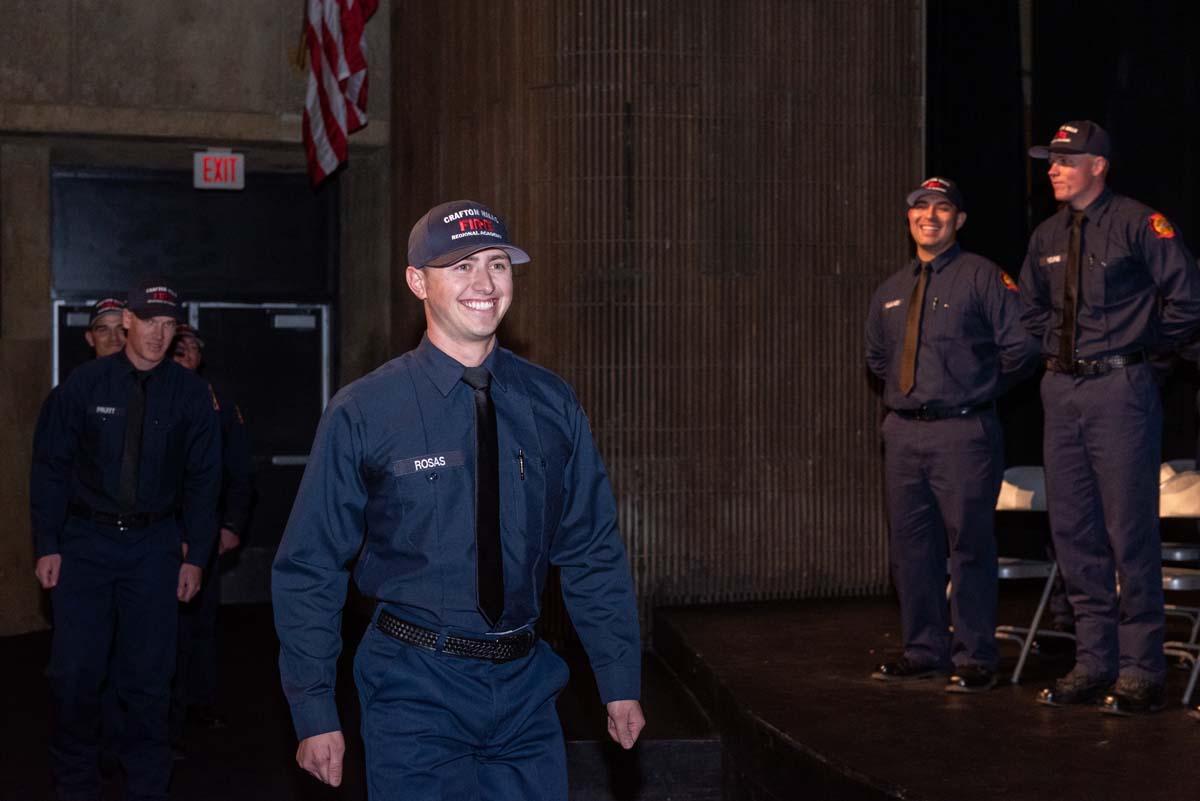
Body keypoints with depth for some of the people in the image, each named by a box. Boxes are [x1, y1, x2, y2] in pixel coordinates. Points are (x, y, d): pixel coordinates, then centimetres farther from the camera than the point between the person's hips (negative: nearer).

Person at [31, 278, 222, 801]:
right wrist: (47, 546, -3)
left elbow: (203, 478, 4)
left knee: (148, 677, 4)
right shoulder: (85, 384, -2)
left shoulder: (190, 394, -1)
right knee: (75, 671, 1)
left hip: (153, 546, 0)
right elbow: (50, 467, 2)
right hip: (85, 541, 0)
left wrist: (195, 556, 0)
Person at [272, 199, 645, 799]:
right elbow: (308, 569, -3)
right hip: (416, 688, -3)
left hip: (525, 685, 3)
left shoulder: (551, 405, 2)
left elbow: (593, 552, 8)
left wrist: (620, 682, 5)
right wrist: (315, 714, -7)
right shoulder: (364, 413, -7)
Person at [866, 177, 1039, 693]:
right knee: (911, 544, 11)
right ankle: (925, 651, 22)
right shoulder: (891, 290, 15)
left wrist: (982, 390, 0)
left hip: (964, 432, -6)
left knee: (970, 544, -4)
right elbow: (875, 354, 30)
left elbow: (1020, 347, -9)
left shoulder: (983, 277, -5)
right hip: (903, 433, 7)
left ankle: (974, 660, 3)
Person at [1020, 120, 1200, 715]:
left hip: (1119, 388, -7)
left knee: (1130, 531, -5)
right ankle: (1094, 663, 18)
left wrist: (1144, 344, -2)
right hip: (1062, 391, 7)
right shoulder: (1047, 238, 12)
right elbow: (1031, 308, 28)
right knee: (1073, 531, 9)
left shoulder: (1138, 224, -7)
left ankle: (1140, 671, 3)